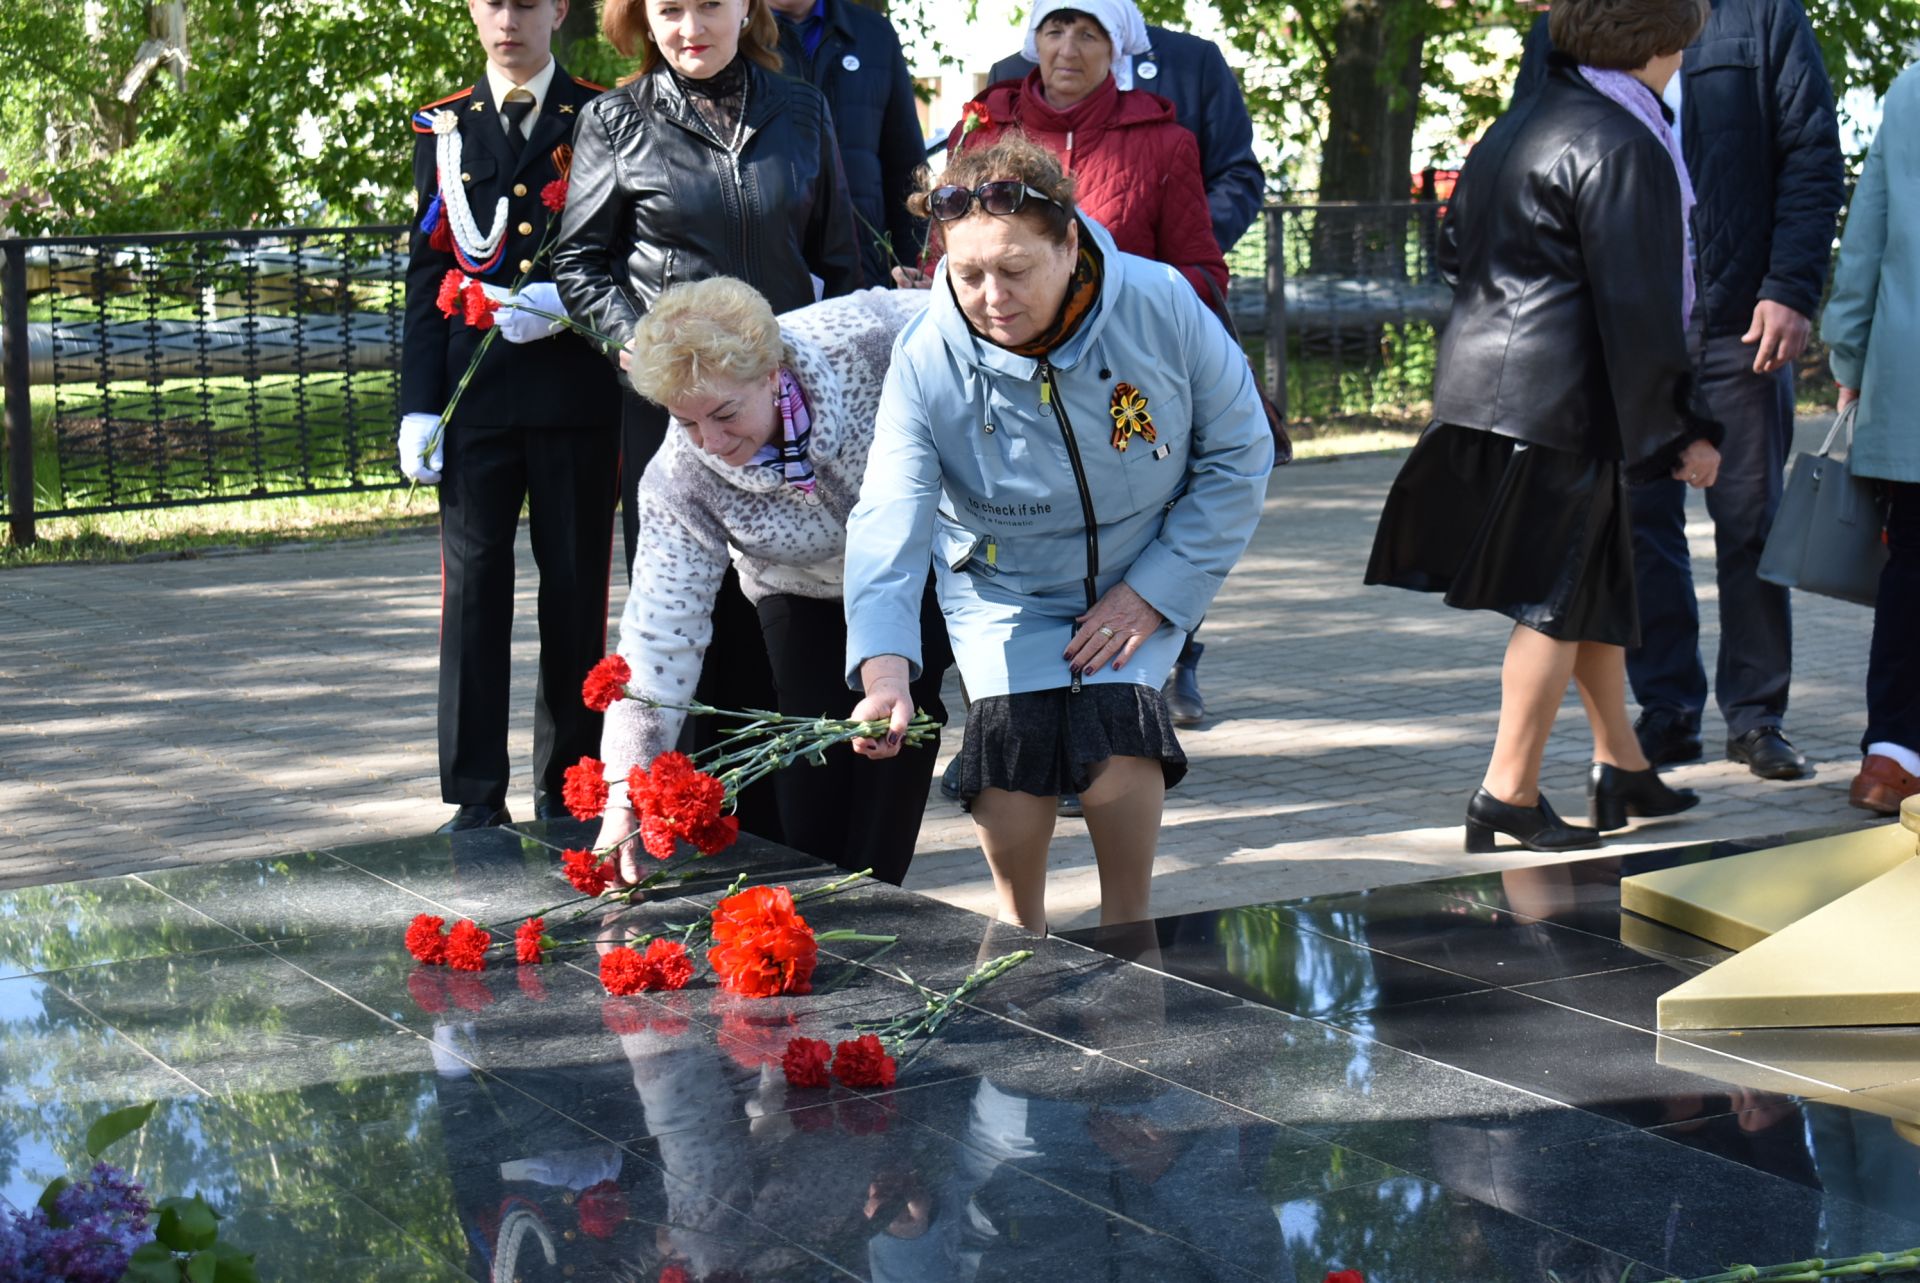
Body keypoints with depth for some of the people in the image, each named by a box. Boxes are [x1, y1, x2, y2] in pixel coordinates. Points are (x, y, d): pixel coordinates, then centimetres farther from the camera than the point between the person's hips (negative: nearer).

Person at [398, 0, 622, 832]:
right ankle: (476, 795, 4)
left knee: (576, 590, 4)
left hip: (578, 389, -1)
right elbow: (427, 277, 8)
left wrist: (570, 301, -15)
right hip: (475, 390, 1)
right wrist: (419, 405, 1)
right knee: (474, 586, -1)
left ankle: (569, 789, 14)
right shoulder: (444, 129, 11)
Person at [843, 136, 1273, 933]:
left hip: (1145, 581, 0)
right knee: (1014, 737, -22)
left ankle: (1127, 927, 3)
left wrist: (1151, 593, -15)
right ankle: (1019, 929, 7)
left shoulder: (1164, 309, -21)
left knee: (1118, 736, -24)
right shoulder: (927, 360, -22)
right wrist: (884, 669, -46)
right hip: (1005, 589, 0)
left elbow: (1238, 455, -10)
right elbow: (888, 521, -30)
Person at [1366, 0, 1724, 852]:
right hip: (1564, 399, -9)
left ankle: (1619, 766, 28)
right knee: (1556, 597, -2)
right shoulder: (1621, 148, -15)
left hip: (1488, 383, 9)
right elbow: (1636, 306, -17)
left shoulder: (1518, 126, 13)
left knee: (1597, 585, 19)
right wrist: (1680, 430, -12)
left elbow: (1454, 247, 21)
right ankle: (1509, 793, 0)